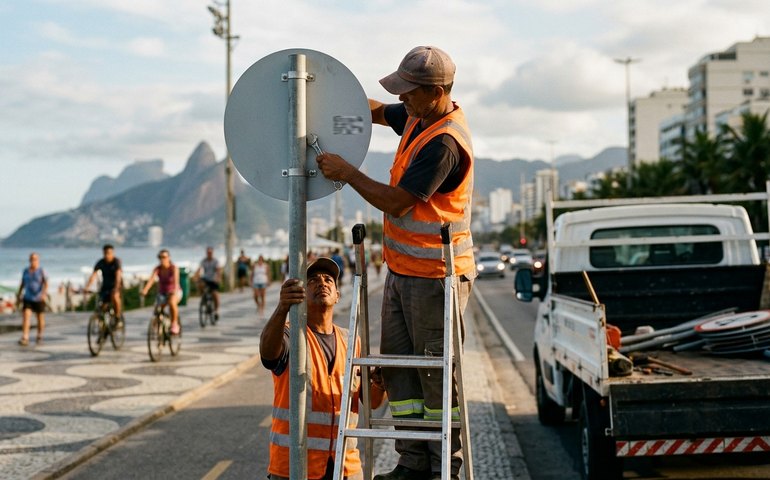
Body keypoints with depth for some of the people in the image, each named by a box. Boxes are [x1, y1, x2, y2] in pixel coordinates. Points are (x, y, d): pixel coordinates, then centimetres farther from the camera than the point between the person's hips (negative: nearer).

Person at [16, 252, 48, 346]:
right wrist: (18, 295, 13)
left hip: (39, 299, -3)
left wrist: (44, 293, -33)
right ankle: (25, 339, -19)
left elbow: (46, 283, -18)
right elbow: (22, 284, 15)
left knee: (40, 318, 8)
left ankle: (39, 336, 27)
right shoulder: (26, 271, 6)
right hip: (28, 298, 3)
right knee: (25, 316, -12)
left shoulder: (42, 271, -8)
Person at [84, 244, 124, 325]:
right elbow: (93, 275, -18)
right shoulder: (100, 262, -10)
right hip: (105, 286, 4)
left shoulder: (116, 261, -19)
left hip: (115, 285, -4)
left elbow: (118, 274, -32)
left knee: (114, 296, -35)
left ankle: (118, 317, -17)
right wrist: (86, 288, -31)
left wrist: (116, 288, -48)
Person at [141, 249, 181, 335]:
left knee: (172, 303, -35)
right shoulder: (157, 269, -11)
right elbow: (151, 279, -26)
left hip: (173, 292, -4)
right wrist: (145, 290, -44)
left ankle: (175, 324, -19)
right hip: (162, 293, 4)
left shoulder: (174, 268, -17)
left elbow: (176, 279, -34)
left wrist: (175, 290, -54)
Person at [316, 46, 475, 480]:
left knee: (437, 372, -1)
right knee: (398, 363, 11)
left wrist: (348, 172, -10)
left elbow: (396, 202, -22)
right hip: (403, 268, 10)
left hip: (434, 275, -10)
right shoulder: (419, 117, 8)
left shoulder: (445, 143, -23)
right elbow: (377, 111, 27)